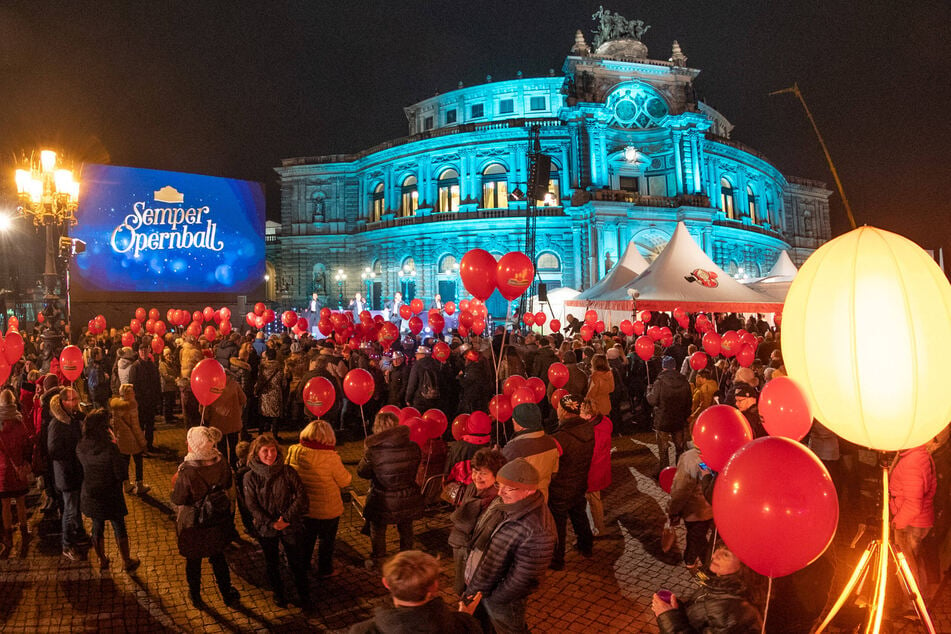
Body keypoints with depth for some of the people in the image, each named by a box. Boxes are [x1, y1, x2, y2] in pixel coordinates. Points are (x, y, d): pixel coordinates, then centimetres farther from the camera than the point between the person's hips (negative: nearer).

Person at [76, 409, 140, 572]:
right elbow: (122, 475, -23)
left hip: (90, 496, 4)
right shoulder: (110, 448, -26)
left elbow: (82, 467, 8)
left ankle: (102, 561, 38)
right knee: (119, 528, 14)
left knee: (97, 527, 22)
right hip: (110, 496, -4)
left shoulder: (80, 447, -10)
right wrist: (124, 461, -6)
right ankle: (127, 561, 28)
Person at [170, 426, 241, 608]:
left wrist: (176, 482, -1)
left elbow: (178, 500, -18)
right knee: (217, 556, 25)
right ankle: (227, 594, 39)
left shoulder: (187, 472, -31)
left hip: (193, 523, -3)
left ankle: (196, 596, 42)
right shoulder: (222, 464, -19)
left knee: (193, 561, 22)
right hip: (218, 522, 3)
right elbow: (228, 487, -2)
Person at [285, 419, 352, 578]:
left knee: (306, 537, 29)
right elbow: (345, 481, -17)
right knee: (327, 540, 20)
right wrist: (339, 464, -3)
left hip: (303, 507, 4)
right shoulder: (330, 457, -29)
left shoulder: (294, 452, -16)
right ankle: (324, 570, 37)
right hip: (327, 509, -4)